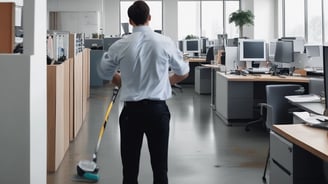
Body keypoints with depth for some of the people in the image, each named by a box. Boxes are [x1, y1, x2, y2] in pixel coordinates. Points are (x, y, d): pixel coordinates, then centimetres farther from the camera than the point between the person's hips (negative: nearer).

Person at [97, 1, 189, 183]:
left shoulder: (120, 45, -4)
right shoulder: (166, 43, -4)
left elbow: (105, 72, 12)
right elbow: (183, 73, 9)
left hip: (131, 110, 0)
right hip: (158, 109, 0)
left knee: (130, 165, 8)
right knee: (160, 165, 7)